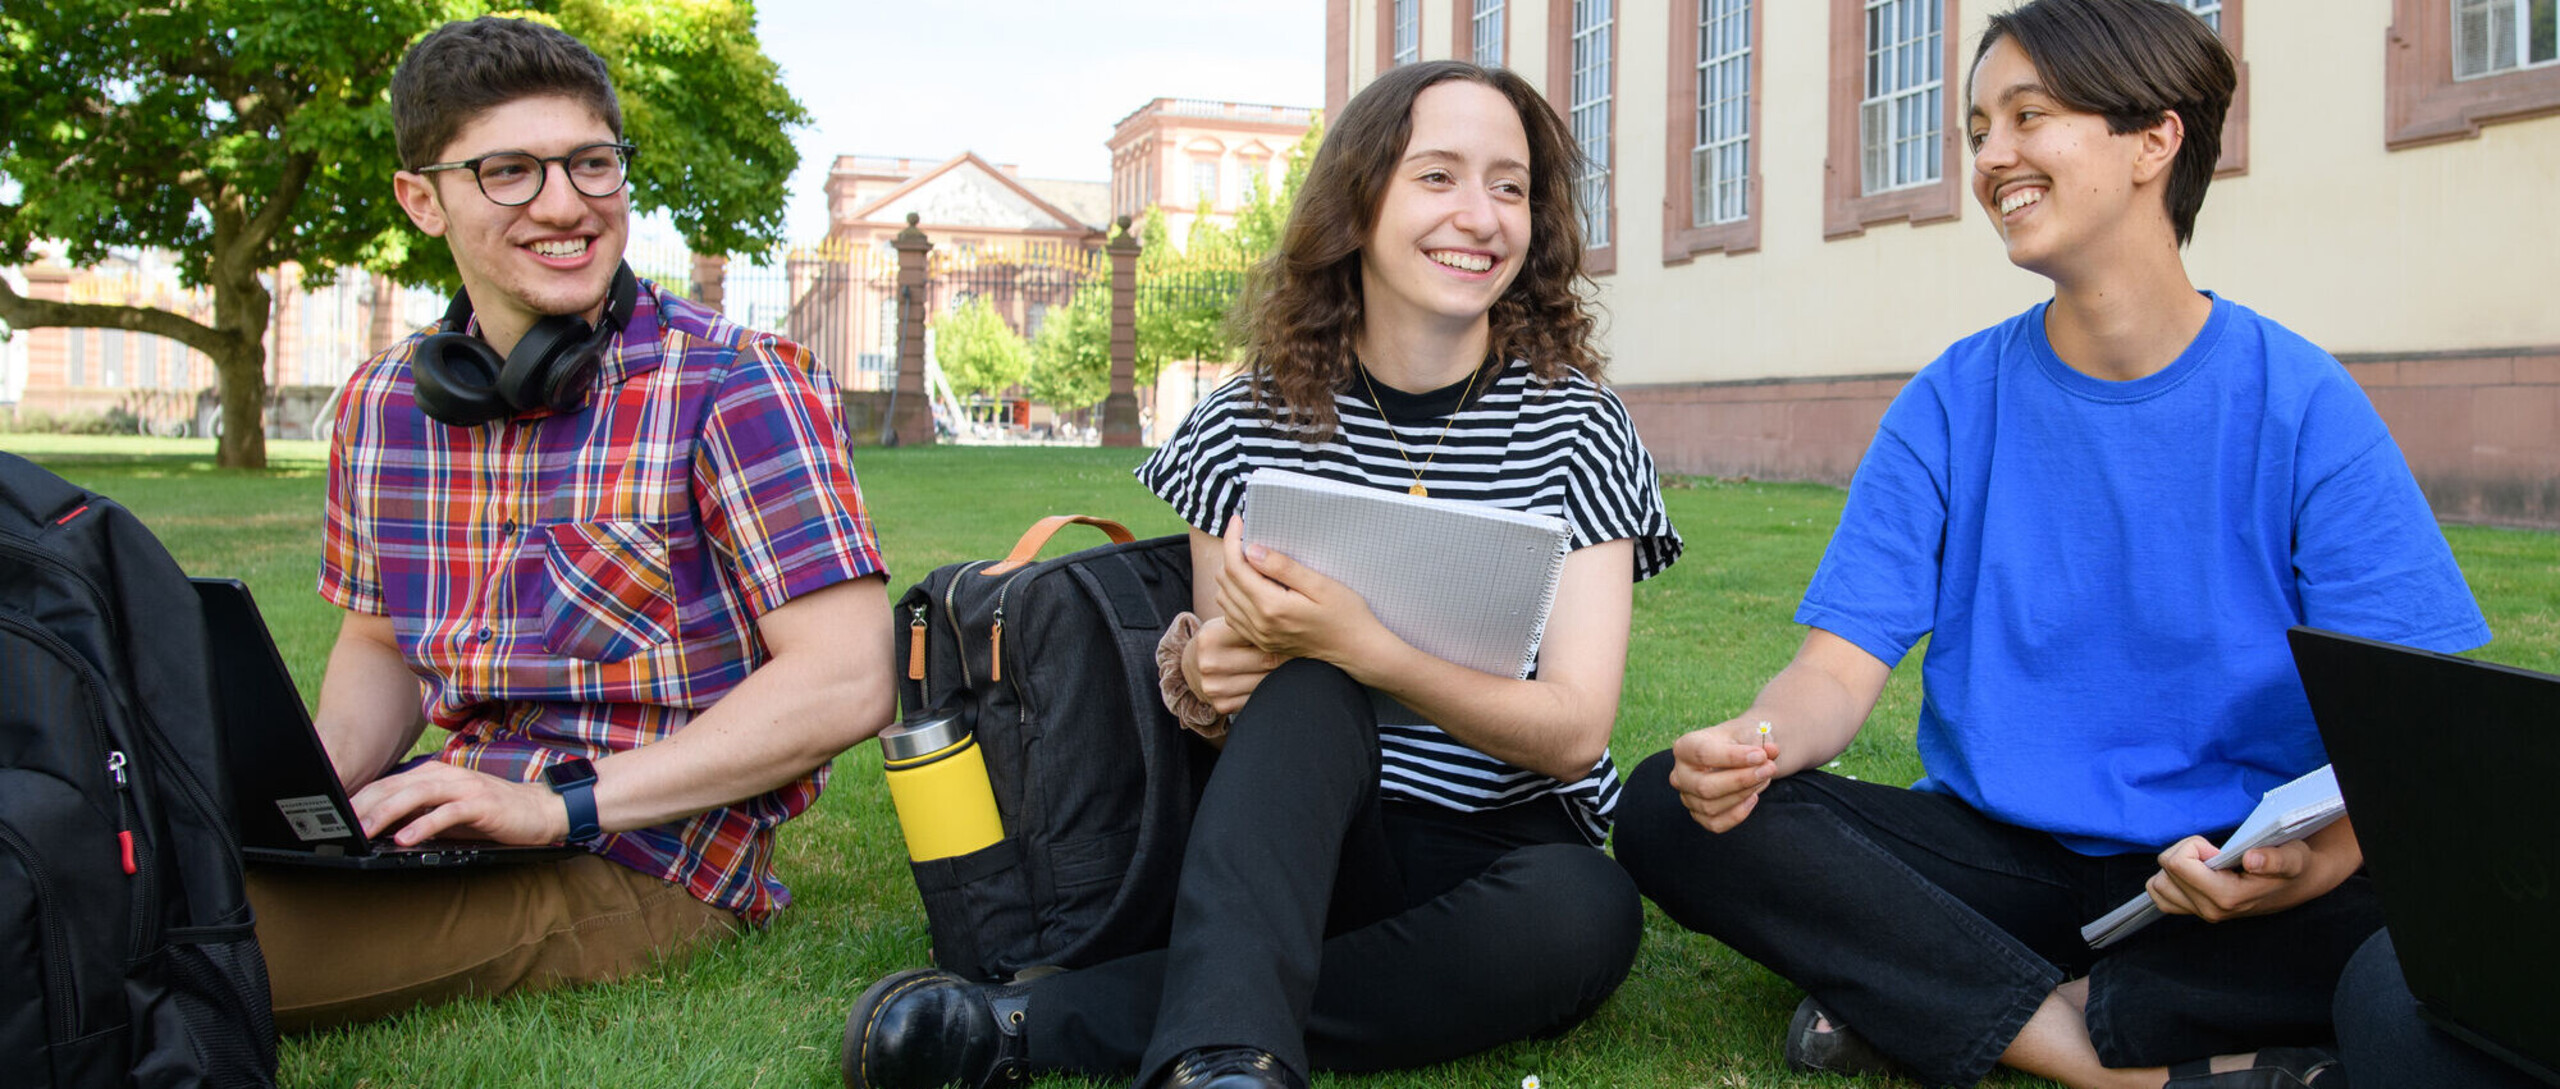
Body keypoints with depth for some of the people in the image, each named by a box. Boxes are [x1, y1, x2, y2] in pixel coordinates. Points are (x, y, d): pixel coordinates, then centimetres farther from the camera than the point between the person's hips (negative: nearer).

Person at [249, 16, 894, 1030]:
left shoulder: (737, 387, -11)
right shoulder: (381, 403, 9)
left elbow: (845, 681, -17)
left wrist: (559, 807, -21)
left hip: (642, 861, -6)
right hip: (451, 821, 6)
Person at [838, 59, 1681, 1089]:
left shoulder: (1576, 431, -4)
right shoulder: (1249, 425, 0)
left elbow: (1576, 730, -13)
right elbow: (1221, 663, 7)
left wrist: (1359, 643, -29)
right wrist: (1200, 673, -20)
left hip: (1506, 852, 1)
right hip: (1302, 844, 0)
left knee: (1589, 915, -35)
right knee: (1302, 687, -30)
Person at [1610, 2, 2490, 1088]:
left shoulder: (2301, 402, -3)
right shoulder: (1952, 404, 2)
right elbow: (1840, 665, -4)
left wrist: (2318, 857, -30)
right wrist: (1755, 740, -28)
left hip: (2224, 876, -1)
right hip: (1993, 853, 2)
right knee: (1670, 810, -20)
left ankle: (1928, 1001, -21)